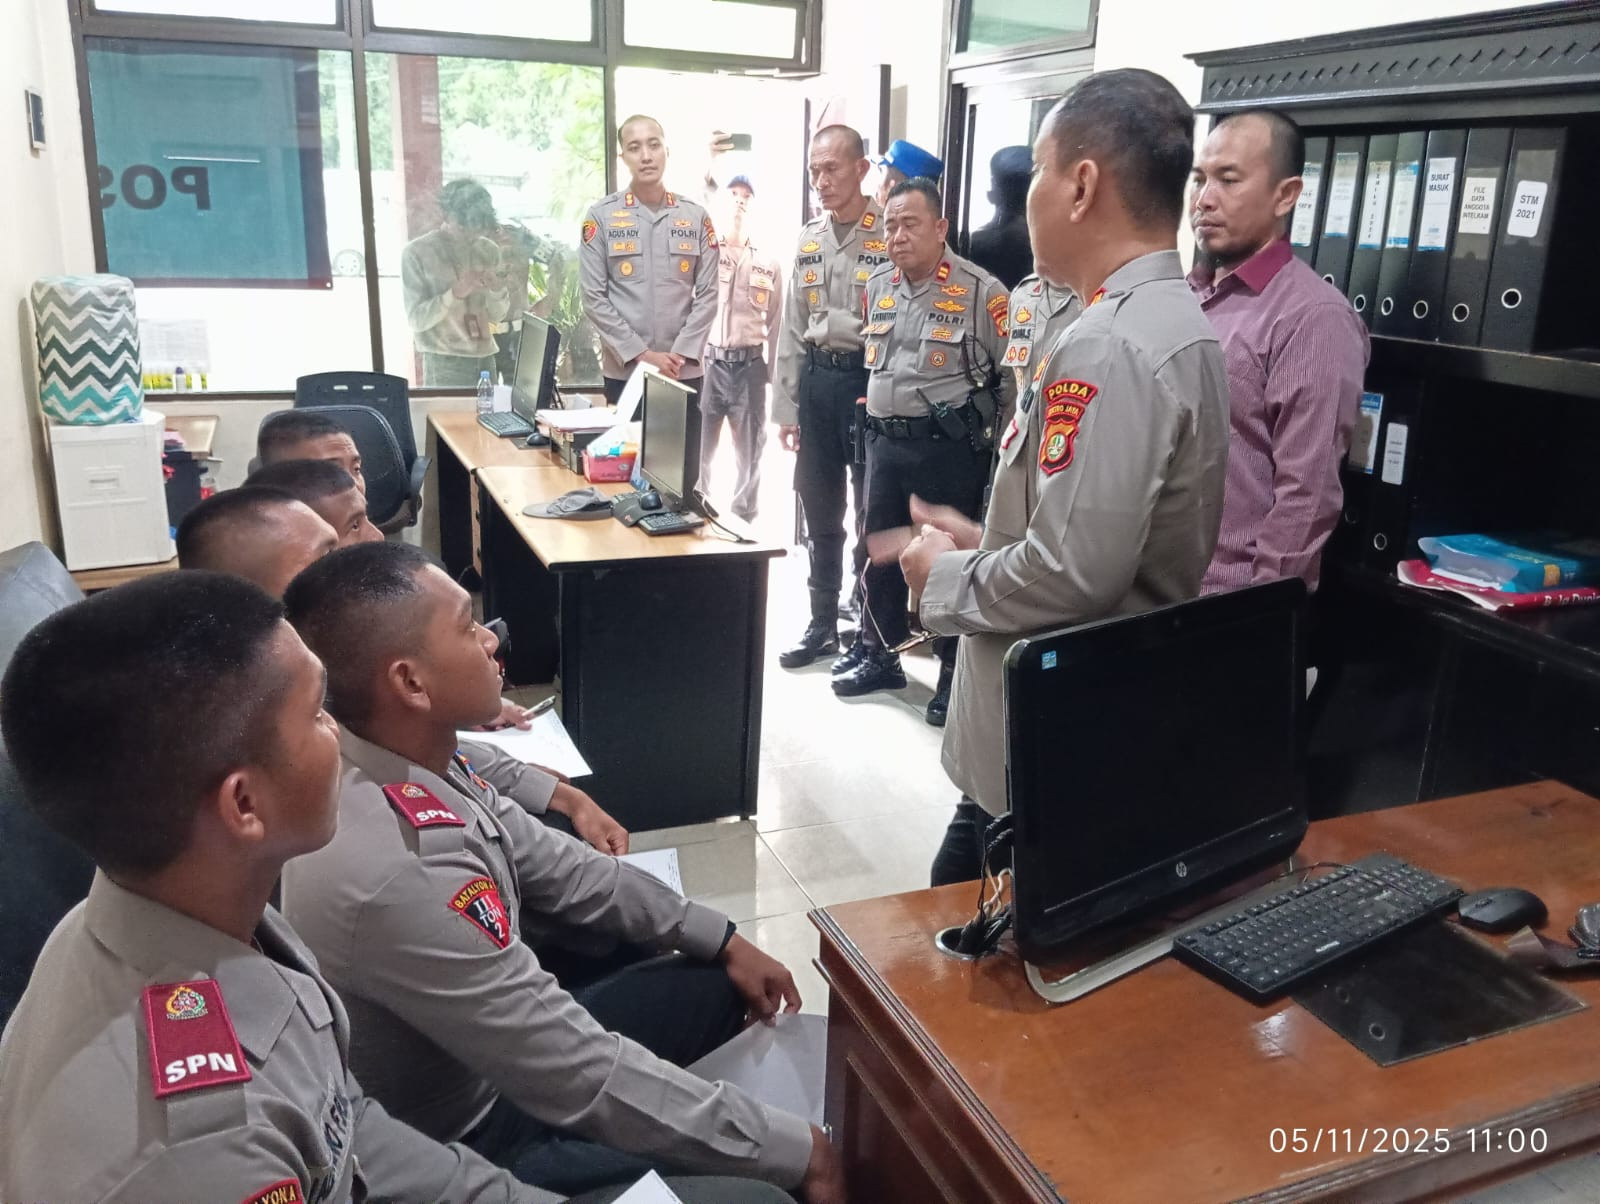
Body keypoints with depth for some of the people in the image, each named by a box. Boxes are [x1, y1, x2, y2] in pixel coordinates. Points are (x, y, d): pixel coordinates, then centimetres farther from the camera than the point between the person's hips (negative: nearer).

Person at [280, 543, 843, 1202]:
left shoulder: (414, 761, -9)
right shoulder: (397, 876, -37)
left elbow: (553, 867, 5)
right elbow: (588, 1082, -32)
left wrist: (721, 939, 7)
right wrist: (793, 1149, -22)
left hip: (495, 1056, 8)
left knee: (717, 987, 14)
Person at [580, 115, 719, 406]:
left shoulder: (696, 216, 6)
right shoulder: (601, 215, 1)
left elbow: (708, 294, 3)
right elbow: (594, 297, -3)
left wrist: (681, 353, -9)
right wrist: (642, 355, -11)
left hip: (684, 371, 1)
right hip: (623, 371, -1)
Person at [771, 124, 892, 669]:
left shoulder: (890, 236, -9)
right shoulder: (809, 238, 11)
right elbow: (793, 327, 13)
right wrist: (786, 404, 11)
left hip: (870, 380, -6)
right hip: (817, 380, 6)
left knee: (872, 514, 4)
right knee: (819, 512, 14)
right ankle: (823, 623, 28)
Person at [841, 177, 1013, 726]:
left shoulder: (980, 291, -11)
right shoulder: (877, 286, 9)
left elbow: (1011, 374, -7)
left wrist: (976, 427, -4)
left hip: (948, 447, -6)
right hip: (884, 441, 6)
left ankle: (956, 672, 17)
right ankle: (880, 655, 31)